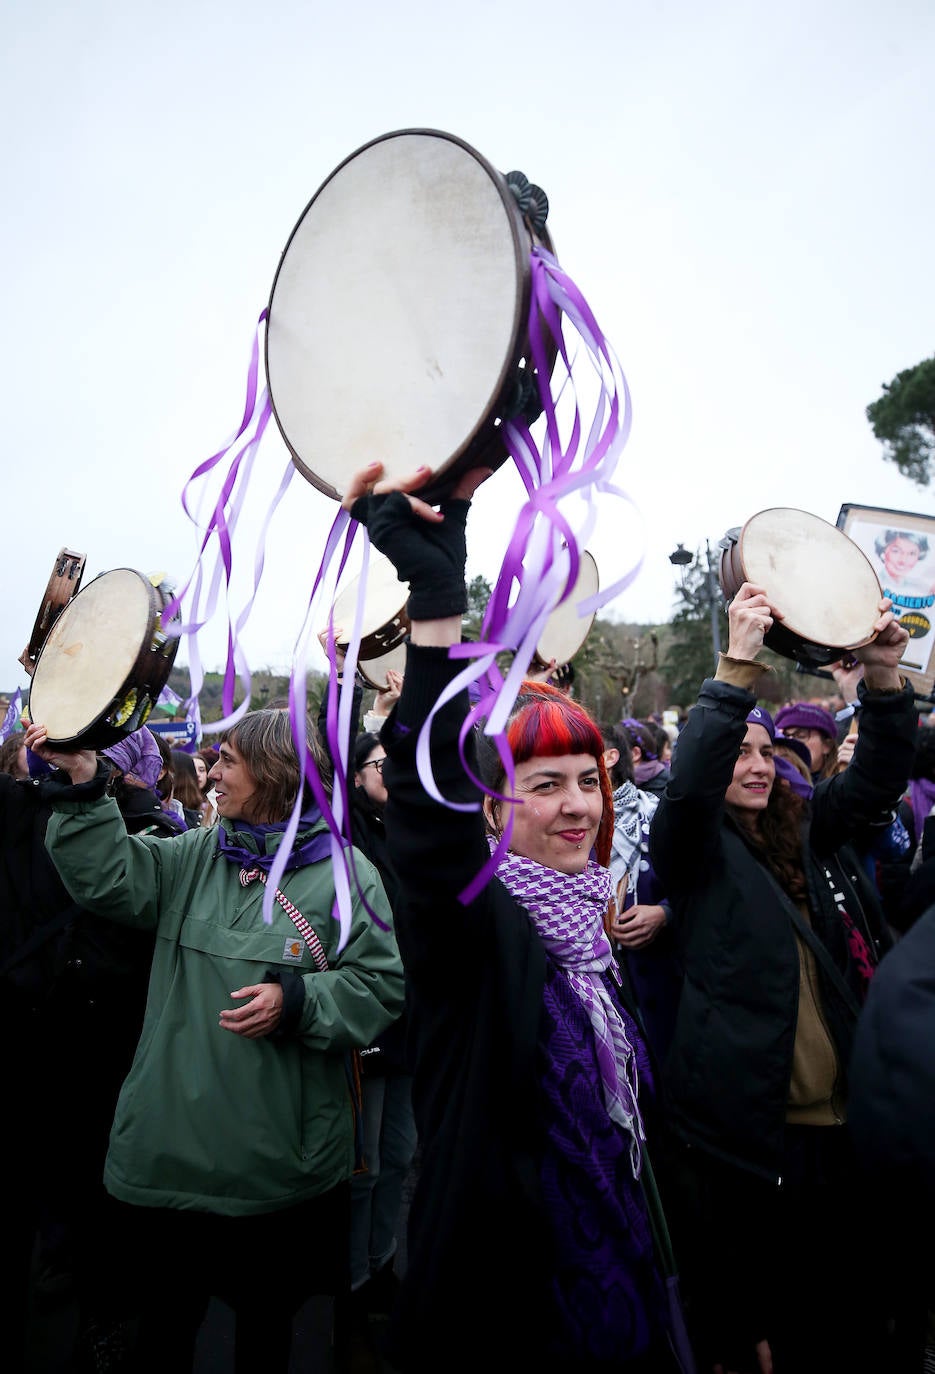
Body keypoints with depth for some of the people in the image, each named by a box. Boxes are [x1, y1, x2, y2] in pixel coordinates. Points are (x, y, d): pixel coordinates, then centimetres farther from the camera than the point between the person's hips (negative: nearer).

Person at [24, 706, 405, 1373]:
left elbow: (382, 984, -10)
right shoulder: (197, 856, 3)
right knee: (166, 1310, 21)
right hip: (171, 1140, 3)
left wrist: (297, 1001, -23)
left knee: (267, 1315, 20)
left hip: (276, 1161, -3)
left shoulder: (344, 873, -11)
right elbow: (111, 877, -7)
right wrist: (86, 786, -16)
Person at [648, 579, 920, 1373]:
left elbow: (880, 776, 3)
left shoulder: (809, 832, 10)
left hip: (844, 1122, 5)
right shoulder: (694, 846, -5)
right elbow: (689, 784, -25)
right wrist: (738, 668, -31)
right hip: (741, 1128, -5)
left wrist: (884, 674, -11)